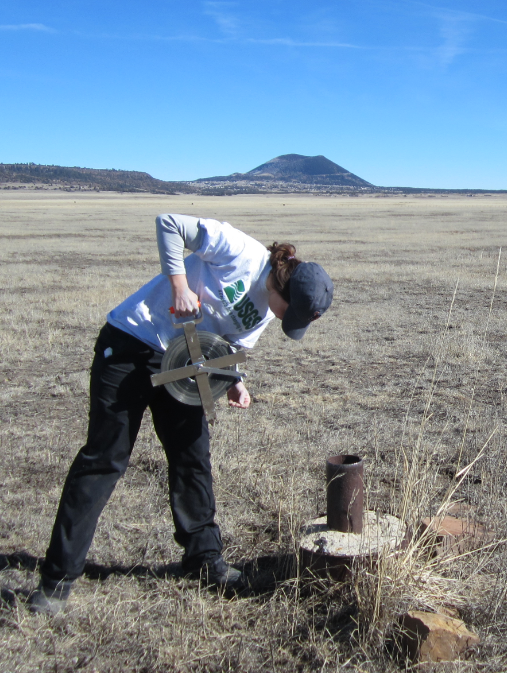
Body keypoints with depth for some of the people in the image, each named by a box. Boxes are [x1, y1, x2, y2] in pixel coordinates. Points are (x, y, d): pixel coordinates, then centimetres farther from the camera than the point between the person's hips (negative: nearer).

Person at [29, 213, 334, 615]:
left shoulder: (263, 314, 3)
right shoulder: (240, 251, -19)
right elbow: (169, 224, -17)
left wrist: (234, 384, -9)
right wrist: (179, 285, -24)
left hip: (179, 363, 7)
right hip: (128, 346, -7)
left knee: (193, 457, 8)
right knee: (104, 459, -5)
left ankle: (204, 559, 25)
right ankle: (58, 577, 5)